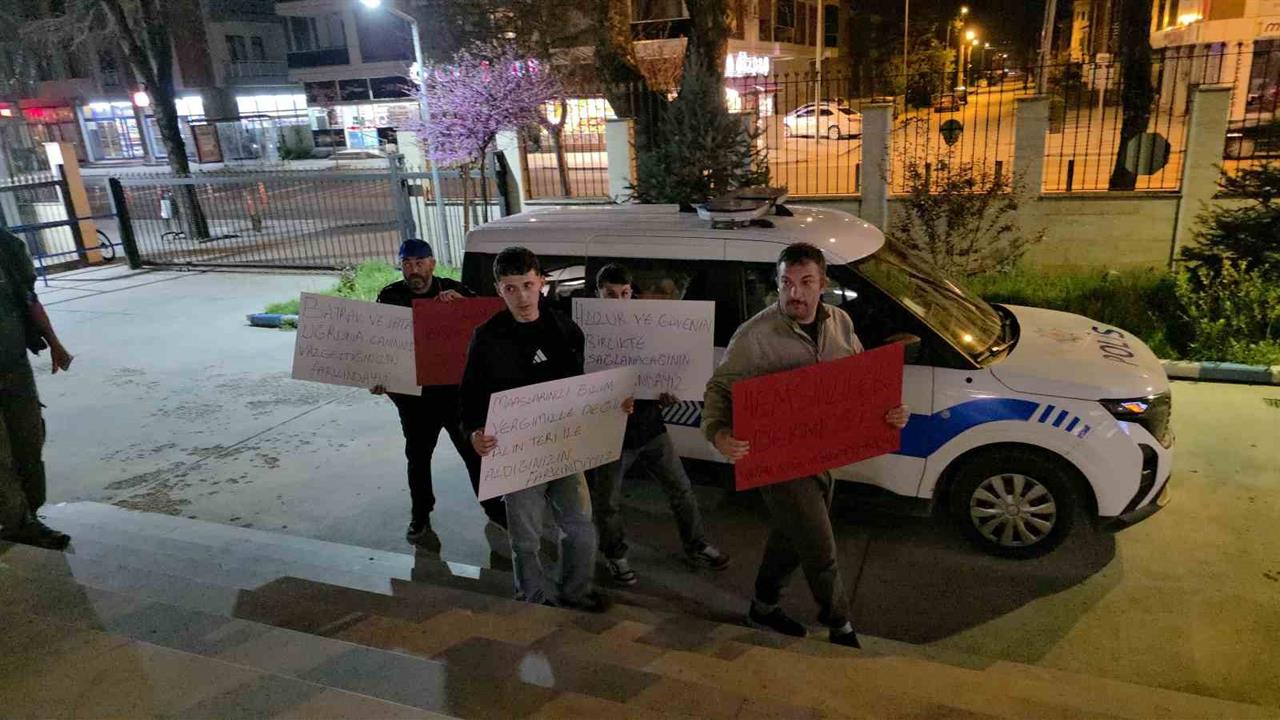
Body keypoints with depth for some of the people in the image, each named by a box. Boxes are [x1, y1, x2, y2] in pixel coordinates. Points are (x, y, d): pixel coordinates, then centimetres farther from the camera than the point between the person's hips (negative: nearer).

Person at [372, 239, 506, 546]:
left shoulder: (453, 290, -1)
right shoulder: (390, 297, -1)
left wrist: (459, 301, -23)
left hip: (457, 388, 0)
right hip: (414, 393, 1)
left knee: (475, 450, 7)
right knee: (418, 456, 15)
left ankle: (494, 509, 25)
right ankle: (420, 519, 33)